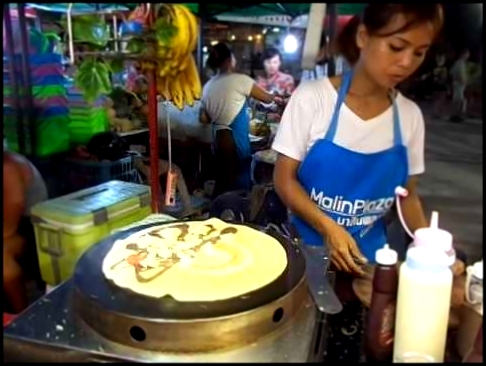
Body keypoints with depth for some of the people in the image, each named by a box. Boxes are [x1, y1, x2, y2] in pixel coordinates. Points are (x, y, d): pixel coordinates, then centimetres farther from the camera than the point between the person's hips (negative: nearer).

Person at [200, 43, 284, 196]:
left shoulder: (208, 86, 7)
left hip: (218, 139, 7)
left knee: (223, 182, 15)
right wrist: (276, 98, 22)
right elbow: (266, 98, 1)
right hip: (235, 140, -6)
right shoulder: (240, 80, -10)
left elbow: (203, 118, 10)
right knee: (240, 183, 4)